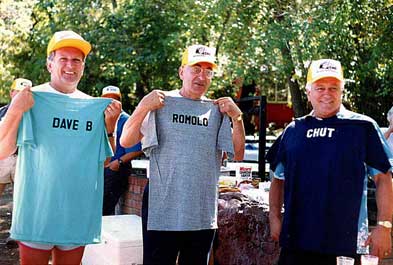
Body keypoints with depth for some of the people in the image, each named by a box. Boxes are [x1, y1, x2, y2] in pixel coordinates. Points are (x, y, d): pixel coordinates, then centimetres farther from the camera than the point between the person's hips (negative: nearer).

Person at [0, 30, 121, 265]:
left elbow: (106, 161, 12)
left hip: (78, 210, 4)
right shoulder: (31, 100, -5)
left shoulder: (95, 106, 6)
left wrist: (110, 125, -3)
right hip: (37, 209, -3)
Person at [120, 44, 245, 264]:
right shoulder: (161, 103, -1)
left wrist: (237, 117, -4)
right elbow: (126, 142, -5)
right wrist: (144, 106, -17)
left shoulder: (218, 110, 8)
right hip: (163, 213, -3)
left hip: (203, 215, 4)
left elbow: (238, 155, 8)